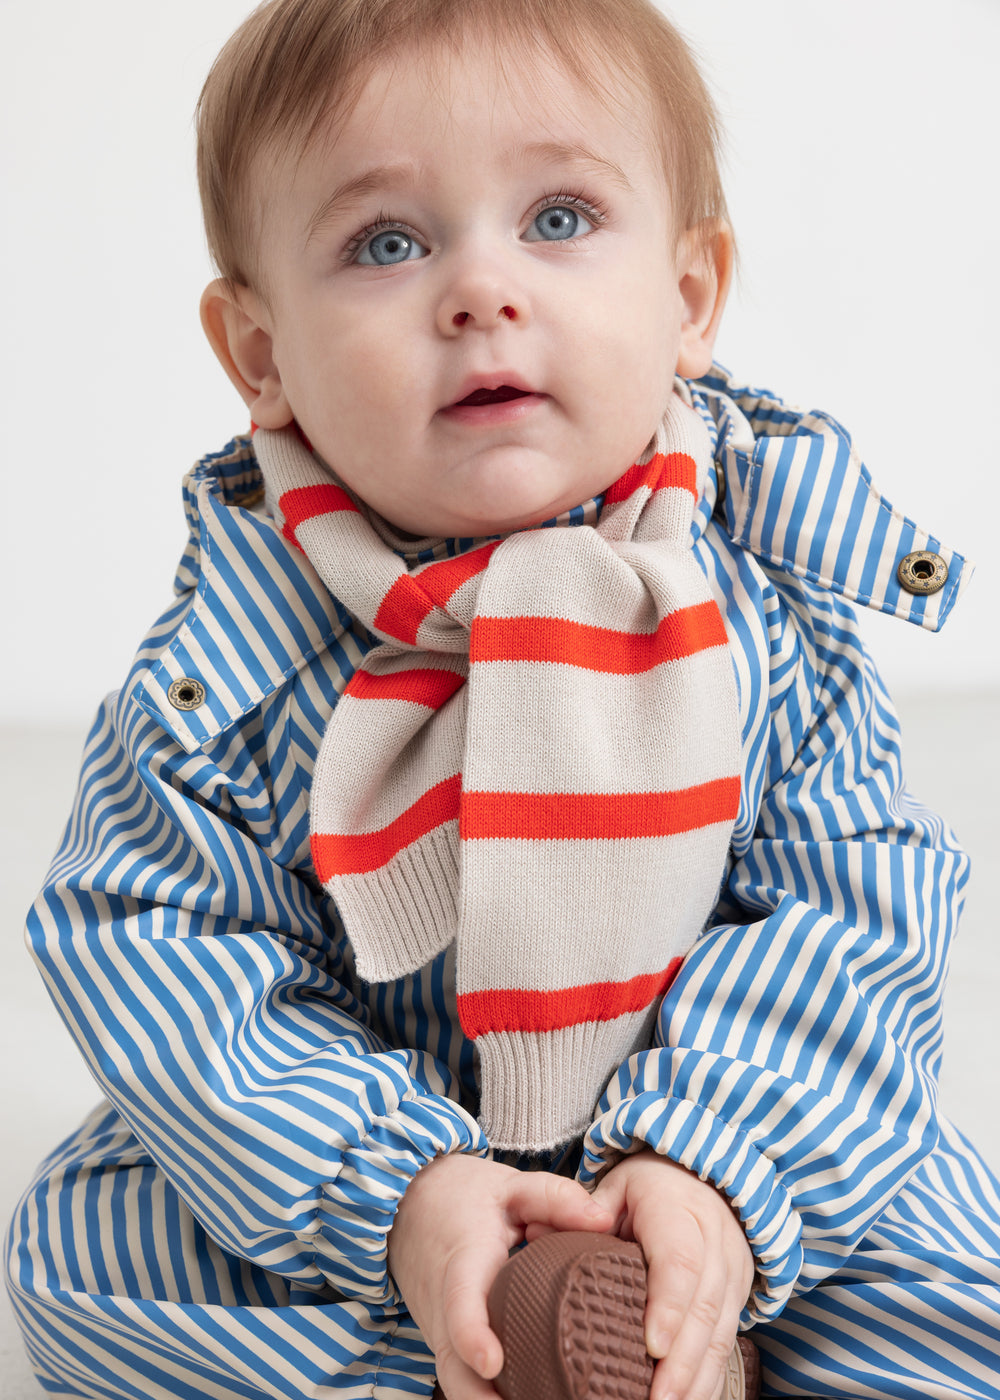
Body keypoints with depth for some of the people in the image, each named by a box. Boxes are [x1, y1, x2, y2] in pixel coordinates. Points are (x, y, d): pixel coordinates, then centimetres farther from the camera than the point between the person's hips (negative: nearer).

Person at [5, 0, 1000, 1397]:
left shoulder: (765, 590, -16)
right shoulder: (237, 656, -19)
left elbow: (848, 907, -14)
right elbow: (166, 966, -18)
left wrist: (712, 1153, -29)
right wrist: (395, 1193, -29)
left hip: (714, 1128, 0)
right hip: (373, 1123, 1)